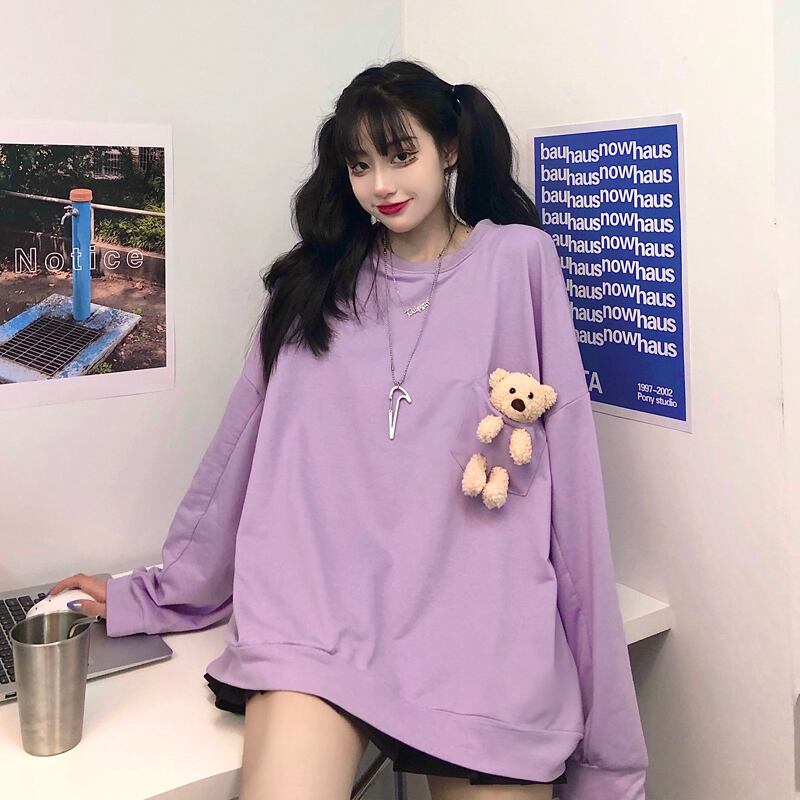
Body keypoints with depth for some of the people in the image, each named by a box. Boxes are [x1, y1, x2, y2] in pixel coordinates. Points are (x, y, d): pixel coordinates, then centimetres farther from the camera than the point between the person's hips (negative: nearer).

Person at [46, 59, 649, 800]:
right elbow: (238, 455, 17)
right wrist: (149, 598, 20)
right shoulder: (308, 285, 14)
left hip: (478, 616, 0)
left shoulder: (517, 260, 7)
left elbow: (565, 456, 4)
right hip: (324, 607, 1)